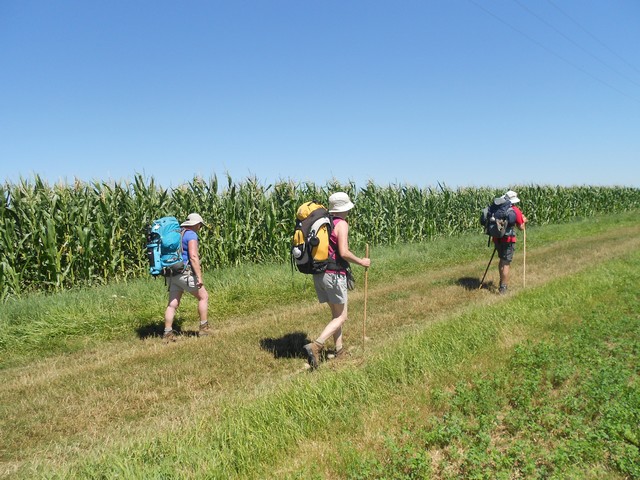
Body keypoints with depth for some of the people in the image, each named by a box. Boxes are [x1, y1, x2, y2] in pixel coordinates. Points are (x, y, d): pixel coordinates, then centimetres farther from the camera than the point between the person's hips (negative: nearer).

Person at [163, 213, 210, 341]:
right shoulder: (191, 235, -9)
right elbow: (193, 257, -20)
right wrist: (199, 276, -20)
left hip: (172, 274, 8)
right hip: (185, 273, -8)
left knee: (172, 304, 8)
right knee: (203, 297, 7)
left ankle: (168, 333, 7)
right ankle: (203, 328, 11)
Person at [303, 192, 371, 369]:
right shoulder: (341, 224, -11)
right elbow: (343, 253, -19)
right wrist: (361, 262, -5)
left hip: (318, 274, 8)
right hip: (334, 274, -8)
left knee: (336, 313, 20)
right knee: (341, 318, 3)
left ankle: (339, 351, 25)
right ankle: (315, 346, -14)